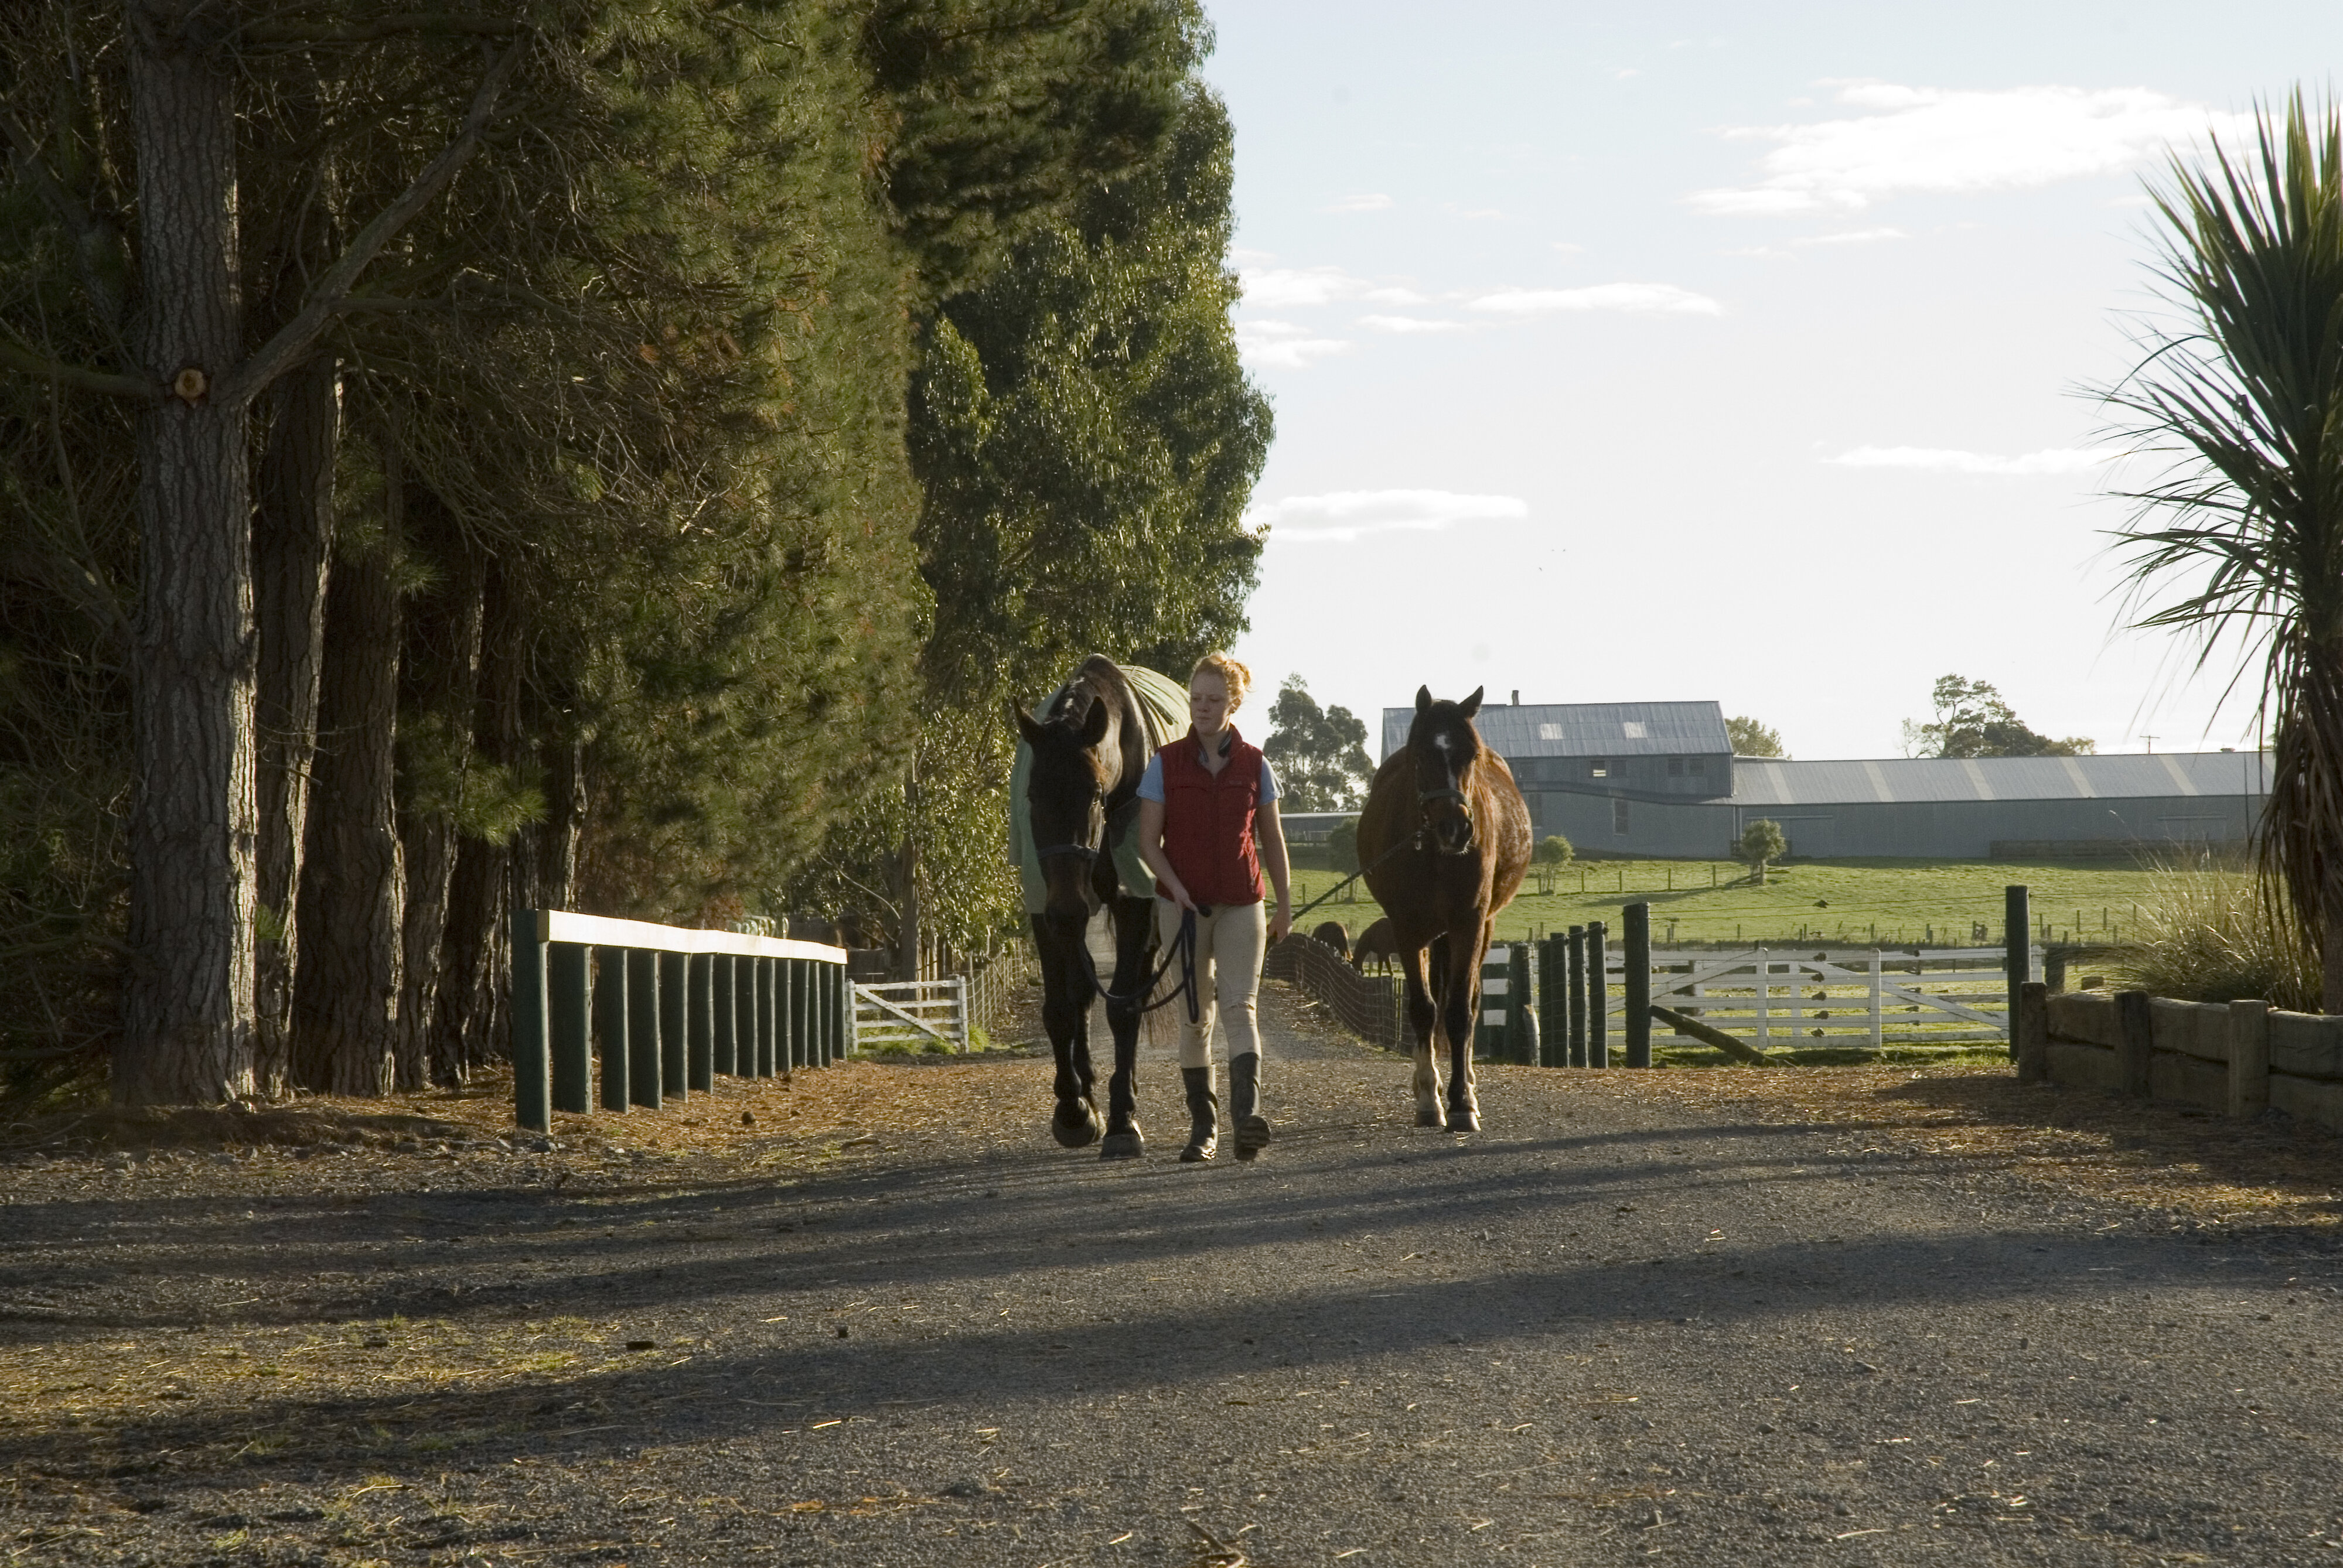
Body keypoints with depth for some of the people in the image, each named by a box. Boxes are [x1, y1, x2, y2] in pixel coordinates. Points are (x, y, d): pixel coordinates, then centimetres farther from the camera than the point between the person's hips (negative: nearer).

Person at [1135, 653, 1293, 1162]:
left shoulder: (1254, 765, 3)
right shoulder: (1166, 765, 0)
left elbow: (1272, 840, 11)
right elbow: (1148, 841, -2)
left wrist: (1285, 905, 11)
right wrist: (1176, 889, -16)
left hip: (1241, 907, 0)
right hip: (1183, 905, 0)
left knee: (1240, 1006, -14)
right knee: (1194, 1016, 6)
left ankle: (1248, 1116, -28)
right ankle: (1203, 1125, 16)